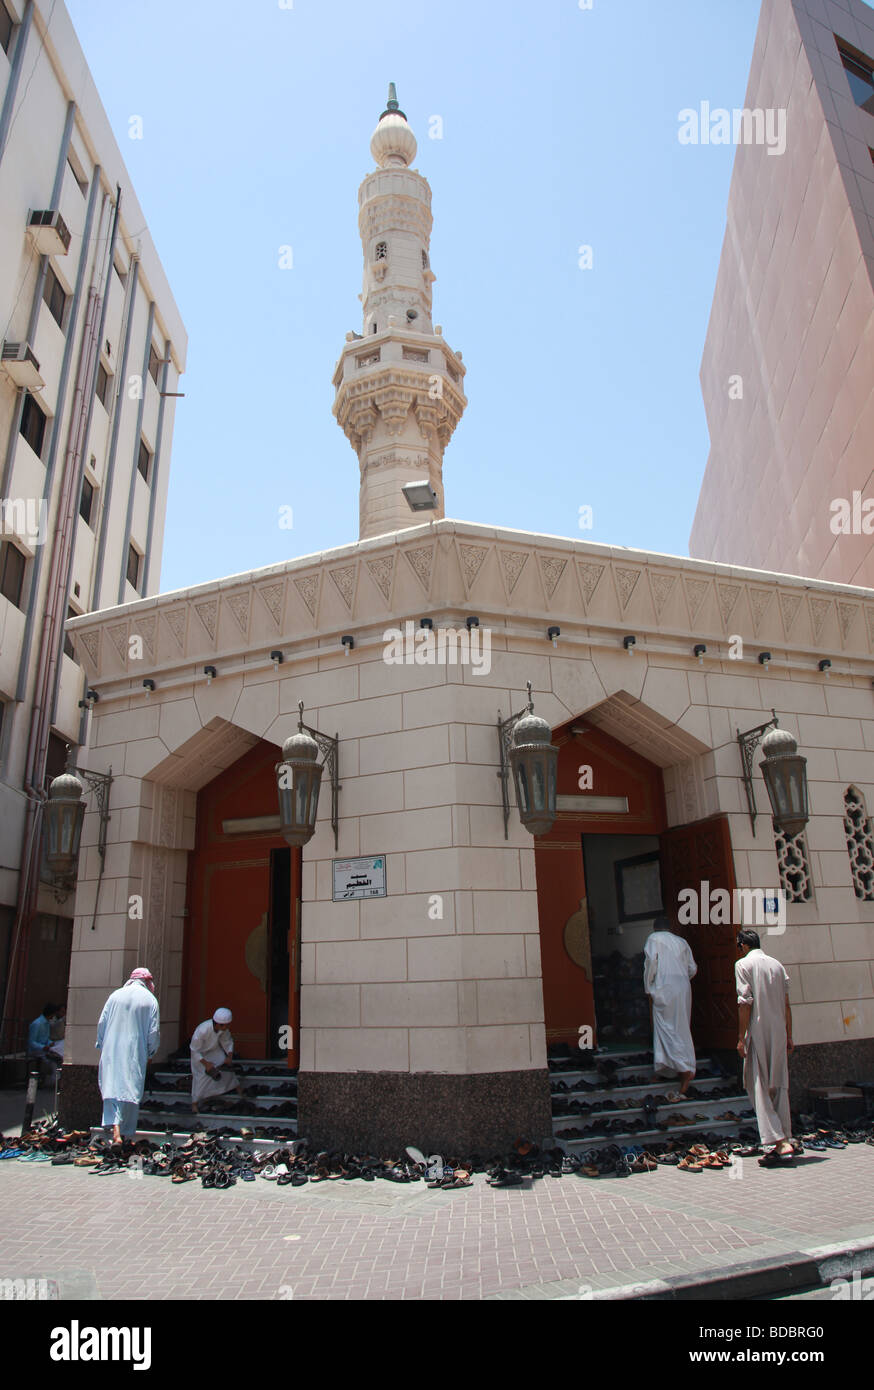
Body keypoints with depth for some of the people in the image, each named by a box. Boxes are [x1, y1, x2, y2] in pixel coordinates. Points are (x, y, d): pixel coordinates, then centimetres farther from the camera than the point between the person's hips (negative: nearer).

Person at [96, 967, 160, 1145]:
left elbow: (102, 1023, 7)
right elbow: (154, 1031, -2)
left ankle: (116, 1130, -16)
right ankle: (128, 1133, 15)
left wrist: (102, 1046, 20)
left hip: (112, 1051, 1)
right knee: (132, 1090, 8)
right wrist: (150, 1052, 13)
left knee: (112, 1088, 0)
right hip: (136, 1053, -1)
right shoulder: (150, 1000, -1)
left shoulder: (115, 995, 5)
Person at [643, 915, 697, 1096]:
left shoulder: (654, 938, 3)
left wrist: (649, 989, -2)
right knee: (682, 1029, 11)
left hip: (664, 988, -6)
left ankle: (685, 1069, -20)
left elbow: (651, 962, -9)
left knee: (666, 1029, -7)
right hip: (684, 989, 6)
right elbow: (692, 968, 15)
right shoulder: (681, 941, 17)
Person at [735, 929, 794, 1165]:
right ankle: (786, 1140, 15)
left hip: (758, 1033, -6)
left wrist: (741, 1037, -9)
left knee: (758, 1088, -2)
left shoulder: (743, 964, -5)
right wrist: (789, 1036, 17)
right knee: (779, 1086, 13)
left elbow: (745, 1003, -12)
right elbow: (786, 1004, 11)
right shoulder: (777, 964, 12)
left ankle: (778, 1143, -11)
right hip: (779, 1032, 6)